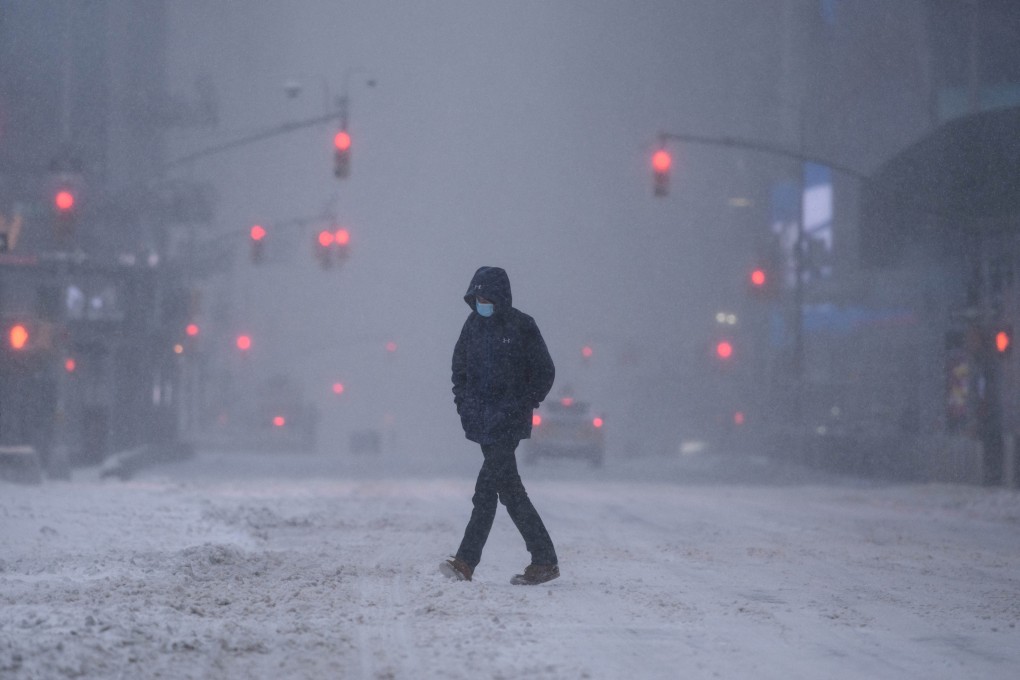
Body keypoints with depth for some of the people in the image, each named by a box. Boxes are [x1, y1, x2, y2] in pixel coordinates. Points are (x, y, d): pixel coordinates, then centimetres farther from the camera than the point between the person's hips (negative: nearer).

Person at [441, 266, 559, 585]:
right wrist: (463, 403, 9)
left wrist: (522, 406, -8)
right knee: (508, 490, 7)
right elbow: (460, 367, 21)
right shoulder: (473, 325, 9)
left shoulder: (522, 326, -6)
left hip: (508, 422, -6)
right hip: (482, 422, 6)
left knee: (486, 488, -12)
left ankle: (466, 561, -12)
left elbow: (545, 372, -3)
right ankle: (544, 561, 12)